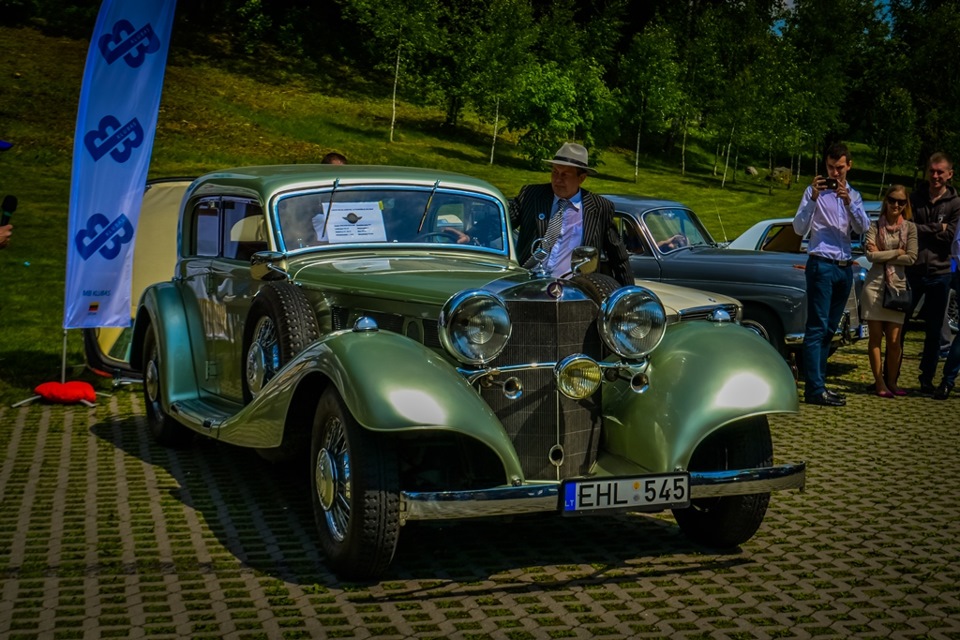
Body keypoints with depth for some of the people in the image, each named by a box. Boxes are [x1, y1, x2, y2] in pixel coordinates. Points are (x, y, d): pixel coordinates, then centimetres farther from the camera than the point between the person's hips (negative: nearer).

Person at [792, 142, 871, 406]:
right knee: (817, 327, -10)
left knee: (829, 329, 7)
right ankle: (814, 389, -13)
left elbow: (863, 228, 0)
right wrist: (813, 199, -21)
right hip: (821, 266, -6)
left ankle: (818, 383, 11)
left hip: (845, 268, 6)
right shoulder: (815, 191, -1)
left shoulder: (854, 195, 14)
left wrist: (848, 202, -15)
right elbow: (799, 229, -10)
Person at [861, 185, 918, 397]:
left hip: (898, 285, 1)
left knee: (894, 340, -1)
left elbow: (911, 258, -6)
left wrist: (883, 255, -7)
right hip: (875, 285, 0)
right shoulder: (875, 226, 3)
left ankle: (891, 382, 13)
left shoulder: (909, 228, 5)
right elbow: (871, 255, -9)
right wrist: (896, 253, -5)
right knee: (875, 337, 1)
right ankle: (880, 383, 6)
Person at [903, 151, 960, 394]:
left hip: (939, 273, -1)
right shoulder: (915, 197, 5)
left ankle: (927, 379, 17)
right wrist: (936, 228, -10)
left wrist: (921, 230, -10)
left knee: (934, 332, 8)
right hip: (911, 270, 1)